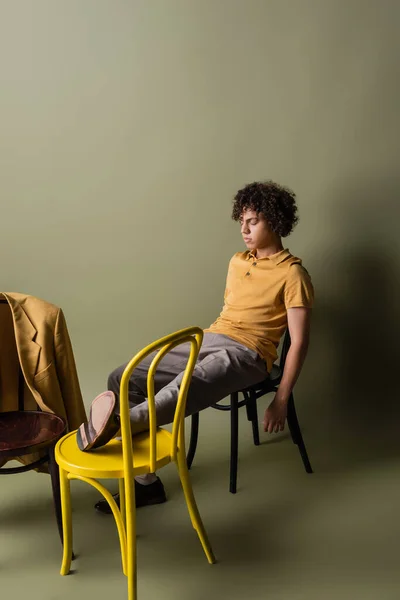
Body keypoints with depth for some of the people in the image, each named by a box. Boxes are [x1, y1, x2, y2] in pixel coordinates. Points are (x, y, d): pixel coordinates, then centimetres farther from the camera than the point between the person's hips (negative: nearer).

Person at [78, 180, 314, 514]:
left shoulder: (292, 273, -3)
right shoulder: (237, 261, 20)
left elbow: (299, 342, -7)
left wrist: (281, 400, -10)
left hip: (245, 355, -7)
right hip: (207, 340, 7)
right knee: (122, 379, -11)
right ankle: (146, 481, -13)